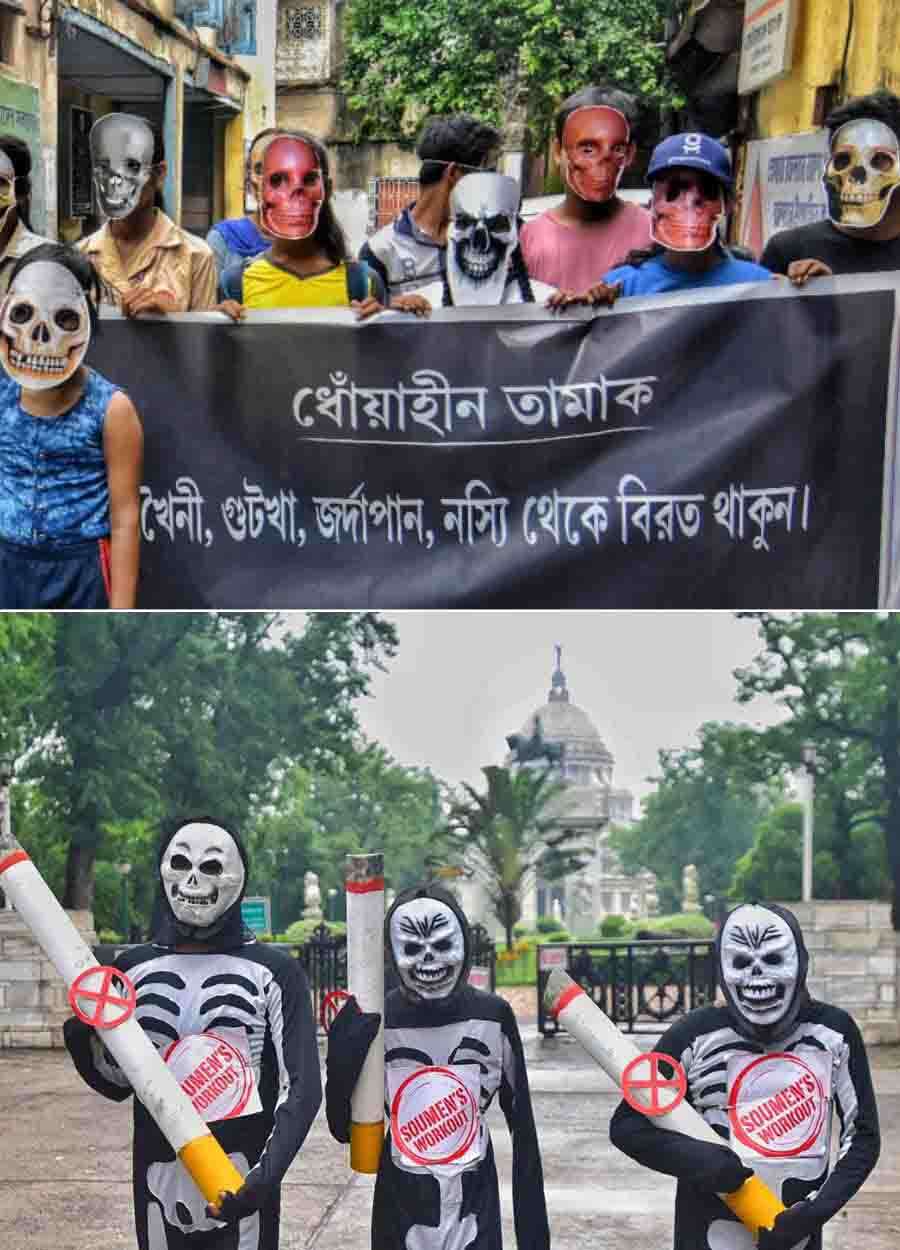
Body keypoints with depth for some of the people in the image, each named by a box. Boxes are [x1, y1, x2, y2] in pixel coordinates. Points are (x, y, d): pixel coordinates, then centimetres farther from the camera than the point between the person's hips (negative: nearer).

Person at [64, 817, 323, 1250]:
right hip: (159, 1185, 3)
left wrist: (267, 1174, -23)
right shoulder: (133, 968, 6)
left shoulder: (273, 971, -4)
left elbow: (302, 1085, -9)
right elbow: (118, 1082, 15)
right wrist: (83, 1039, -6)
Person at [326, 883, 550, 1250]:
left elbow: (522, 1126, -2)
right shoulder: (374, 1020, -8)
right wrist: (341, 1053, -20)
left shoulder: (492, 1015, -7)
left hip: (475, 1209, 0)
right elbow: (344, 1128, -4)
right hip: (400, 1211, 0)